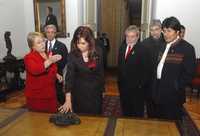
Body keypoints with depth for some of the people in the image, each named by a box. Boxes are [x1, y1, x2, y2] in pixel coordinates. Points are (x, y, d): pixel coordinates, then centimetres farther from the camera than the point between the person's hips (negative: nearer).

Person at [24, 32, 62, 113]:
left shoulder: (48, 55, 11)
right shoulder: (29, 57, -9)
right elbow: (35, 70, -32)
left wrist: (57, 74, 9)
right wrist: (50, 61, -40)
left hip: (50, 94, 6)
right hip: (36, 96, -5)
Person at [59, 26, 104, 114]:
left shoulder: (98, 52, -8)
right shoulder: (73, 55, -14)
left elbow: (101, 72, 1)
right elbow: (69, 76, -20)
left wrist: (101, 89, 6)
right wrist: (68, 100, -28)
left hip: (95, 91, 1)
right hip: (79, 92, -1)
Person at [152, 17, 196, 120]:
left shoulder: (187, 48, -12)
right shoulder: (163, 46, 9)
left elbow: (189, 73, -13)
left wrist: (176, 87, -15)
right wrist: (154, 86, 8)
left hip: (173, 95, -6)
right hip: (159, 93, 6)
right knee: (159, 121, 20)